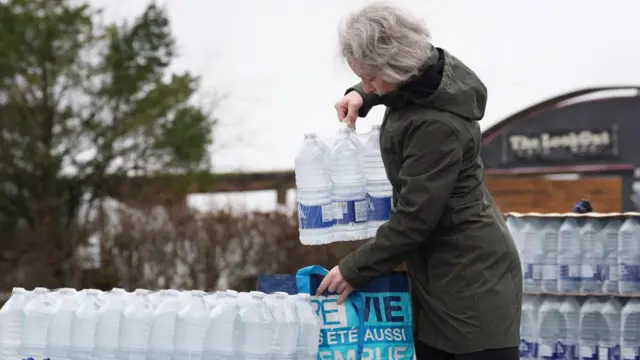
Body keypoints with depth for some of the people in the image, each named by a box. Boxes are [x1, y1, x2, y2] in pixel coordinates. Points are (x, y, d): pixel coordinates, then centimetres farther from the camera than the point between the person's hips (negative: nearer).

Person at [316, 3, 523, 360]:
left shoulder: (437, 127, -28)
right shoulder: (434, 68, 0)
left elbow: (414, 218, -24)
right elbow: (398, 88, 27)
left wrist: (354, 270, -14)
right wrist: (361, 97, 7)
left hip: (471, 278, -10)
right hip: (438, 273, 10)